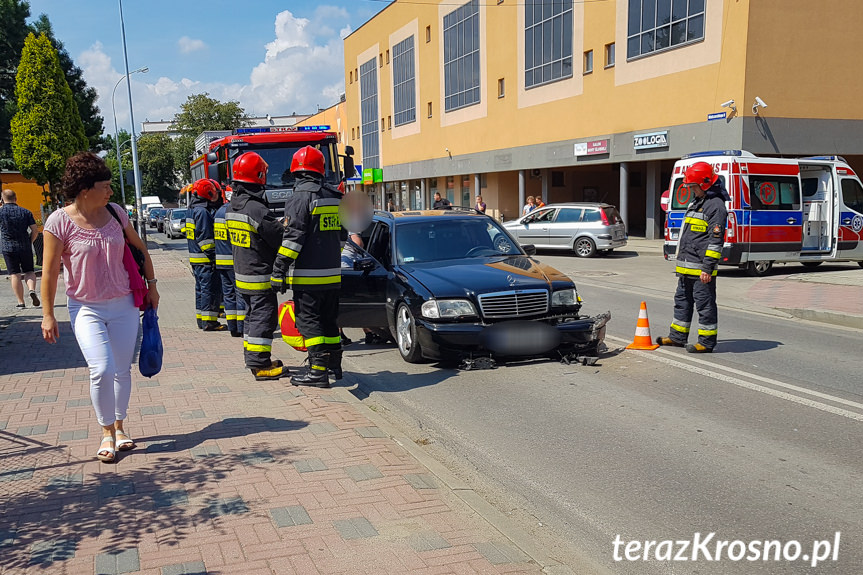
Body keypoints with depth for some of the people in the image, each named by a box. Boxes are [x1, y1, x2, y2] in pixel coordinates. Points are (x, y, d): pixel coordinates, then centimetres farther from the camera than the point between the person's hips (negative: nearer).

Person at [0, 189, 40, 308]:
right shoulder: (26, 212, 3)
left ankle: (21, 302, 3)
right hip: (26, 247, 2)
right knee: (29, 271, 14)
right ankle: (32, 290, -13)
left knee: (15, 275, 3)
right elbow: (35, 231, 0)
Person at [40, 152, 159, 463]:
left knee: (123, 369, 8)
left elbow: (139, 248, 14)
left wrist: (151, 284, 15)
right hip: (86, 308, -4)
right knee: (102, 369, -15)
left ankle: (119, 426, 29)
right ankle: (107, 432, 6)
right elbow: (50, 271, -8)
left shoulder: (115, 213, -1)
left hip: (123, 305, 4)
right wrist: (48, 314, -7)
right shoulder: (59, 221, -11)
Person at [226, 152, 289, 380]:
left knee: (252, 316, 18)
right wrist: (284, 227, 2)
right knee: (263, 317, -3)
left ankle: (252, 358, 26)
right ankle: (260, 364, 0)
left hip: (241, 274, 9)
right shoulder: (257, 209, -21)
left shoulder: (231, 208, 7)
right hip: (260, 276, -9)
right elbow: (280, 239, -18)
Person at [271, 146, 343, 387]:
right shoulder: (335, 197, 12)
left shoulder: (301, 198, -11)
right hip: (332, 273, 7)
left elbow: (293, 236, -18)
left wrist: (279, 269, -16)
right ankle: (335, 365, 25)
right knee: (329, 319, 17)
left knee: (309, 321, -2)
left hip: (307, 276, -7)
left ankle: (318, 371, -3)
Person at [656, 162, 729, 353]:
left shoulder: (715, 205, -12)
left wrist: (708, 268, -21)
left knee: (705, 304, -2)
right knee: (682, 300, 16)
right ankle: (677, 336, 26)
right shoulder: (695, 203, 18)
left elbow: (715, 240, -17)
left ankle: (707, 342, 5)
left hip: (701, 268, -10)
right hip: (686, 266, 10)